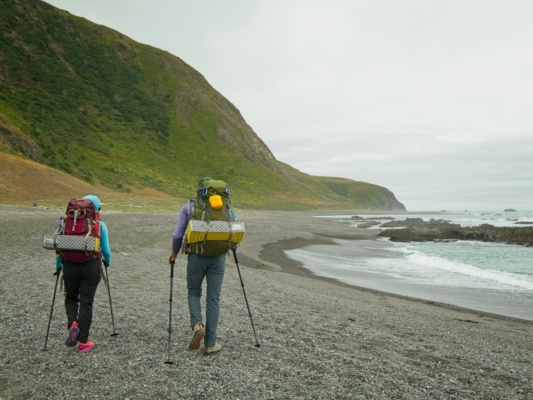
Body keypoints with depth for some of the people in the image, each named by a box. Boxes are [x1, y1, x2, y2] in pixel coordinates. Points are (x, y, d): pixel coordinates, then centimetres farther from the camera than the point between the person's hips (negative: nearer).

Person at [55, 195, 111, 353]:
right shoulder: (100, 225, -2)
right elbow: (106, 250, 1)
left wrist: (58, 265, 17)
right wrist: (107, 262, 21)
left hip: (70, 265, 1)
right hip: (91, 266, -1)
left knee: (71, 298, 21)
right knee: (86, 302, 7)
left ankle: (72, 324, -6)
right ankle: (83, 342, 10)